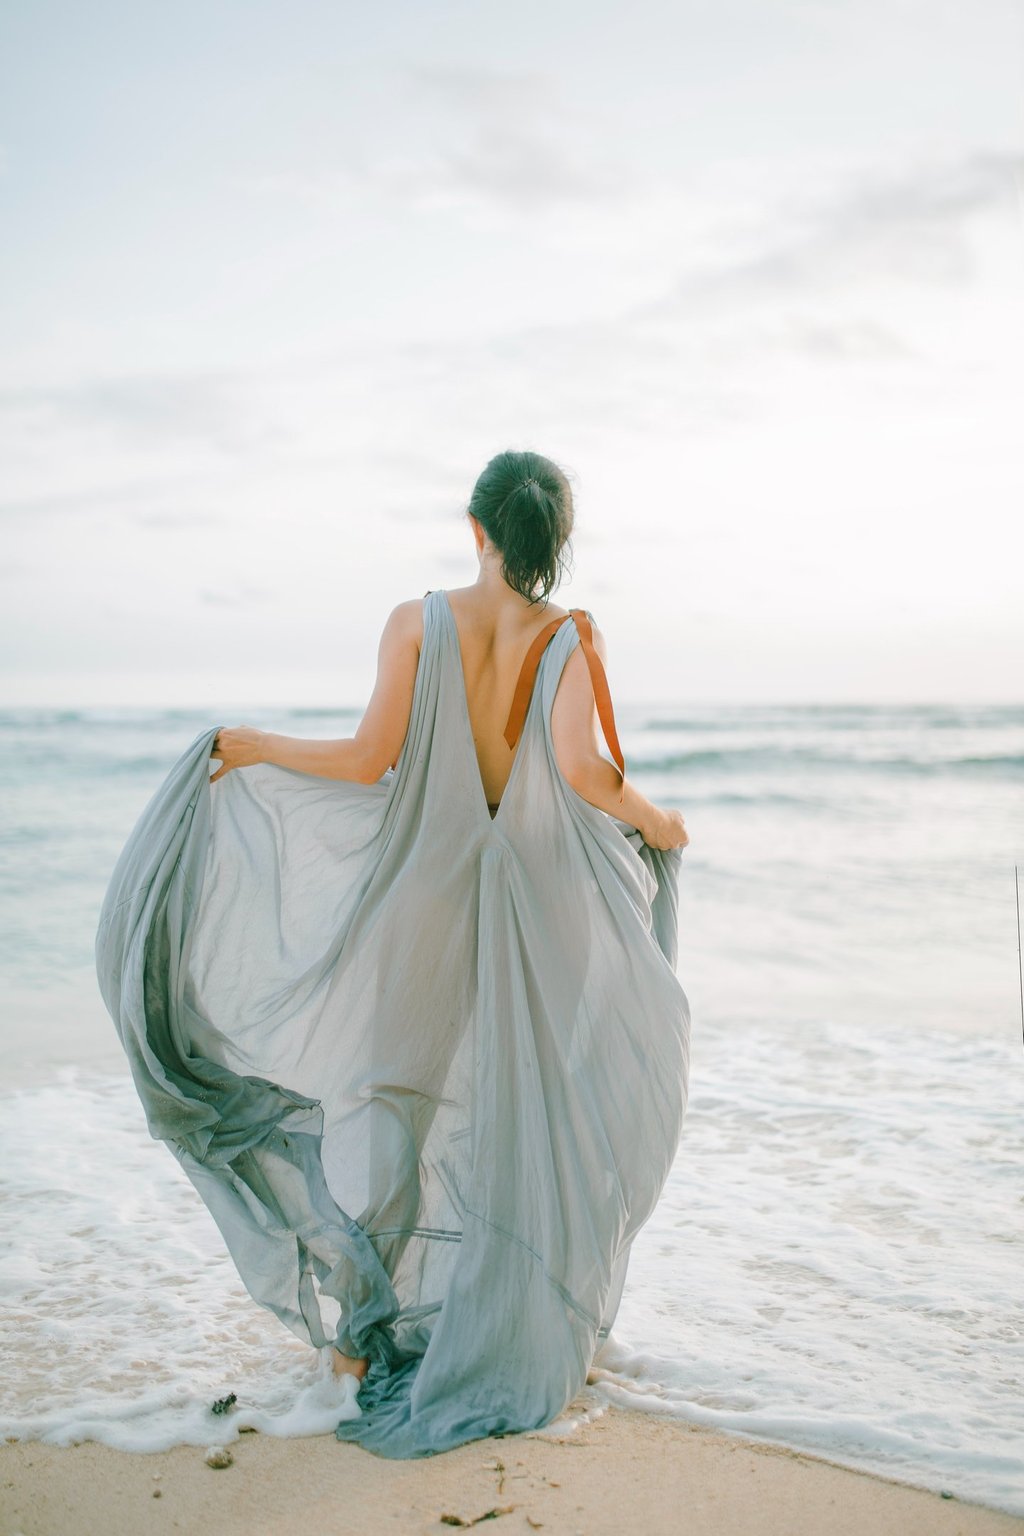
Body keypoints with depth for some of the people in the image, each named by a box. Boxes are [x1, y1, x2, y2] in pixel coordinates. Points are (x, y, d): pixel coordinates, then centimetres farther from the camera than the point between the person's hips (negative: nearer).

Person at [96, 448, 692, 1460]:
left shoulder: (417, 623, -6)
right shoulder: (573, 637, -7)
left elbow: (369, 760, -12)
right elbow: (581, 768, -20)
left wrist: (252, 746, 3)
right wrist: (653, 820, 0)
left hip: (423, 903, 0)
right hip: (537, 914, 0)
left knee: (382, 1109, 14)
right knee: (532, 1124, 14)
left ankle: (369, 1329, 24)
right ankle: (527, 1340, 23)